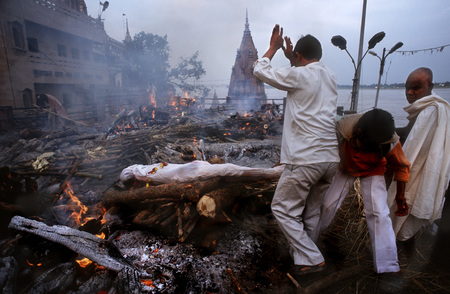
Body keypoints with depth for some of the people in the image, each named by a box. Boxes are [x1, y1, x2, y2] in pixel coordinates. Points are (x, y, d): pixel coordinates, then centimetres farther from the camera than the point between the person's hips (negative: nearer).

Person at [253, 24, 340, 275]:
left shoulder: (298, 75, -7)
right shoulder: (331, 77, 14)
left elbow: (260, 71, 4)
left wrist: (274, 47, 18)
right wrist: (291, 59, 35)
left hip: (305, 159, -8)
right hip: (331, 158, 8)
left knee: (283, 210, 8)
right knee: (311, 213, 20)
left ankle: (312, 260, 11)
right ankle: (302, 253, 33)